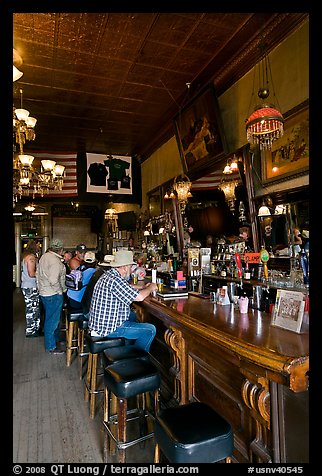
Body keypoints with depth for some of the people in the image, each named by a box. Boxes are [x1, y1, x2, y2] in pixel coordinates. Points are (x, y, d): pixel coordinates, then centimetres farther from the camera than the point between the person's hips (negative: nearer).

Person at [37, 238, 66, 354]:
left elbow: (38, 274, 15)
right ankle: (51, 347, 14)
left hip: (44, 293, 10)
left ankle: (55, 339, 40)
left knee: (50, 318, 23)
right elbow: (53, 280, -30)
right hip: (53, 295, -10)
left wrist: (40, 288, 22)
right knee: (52, 321, 2)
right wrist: (61, 290, -15)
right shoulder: (55, 261, -23)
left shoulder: (44, 256, 7)